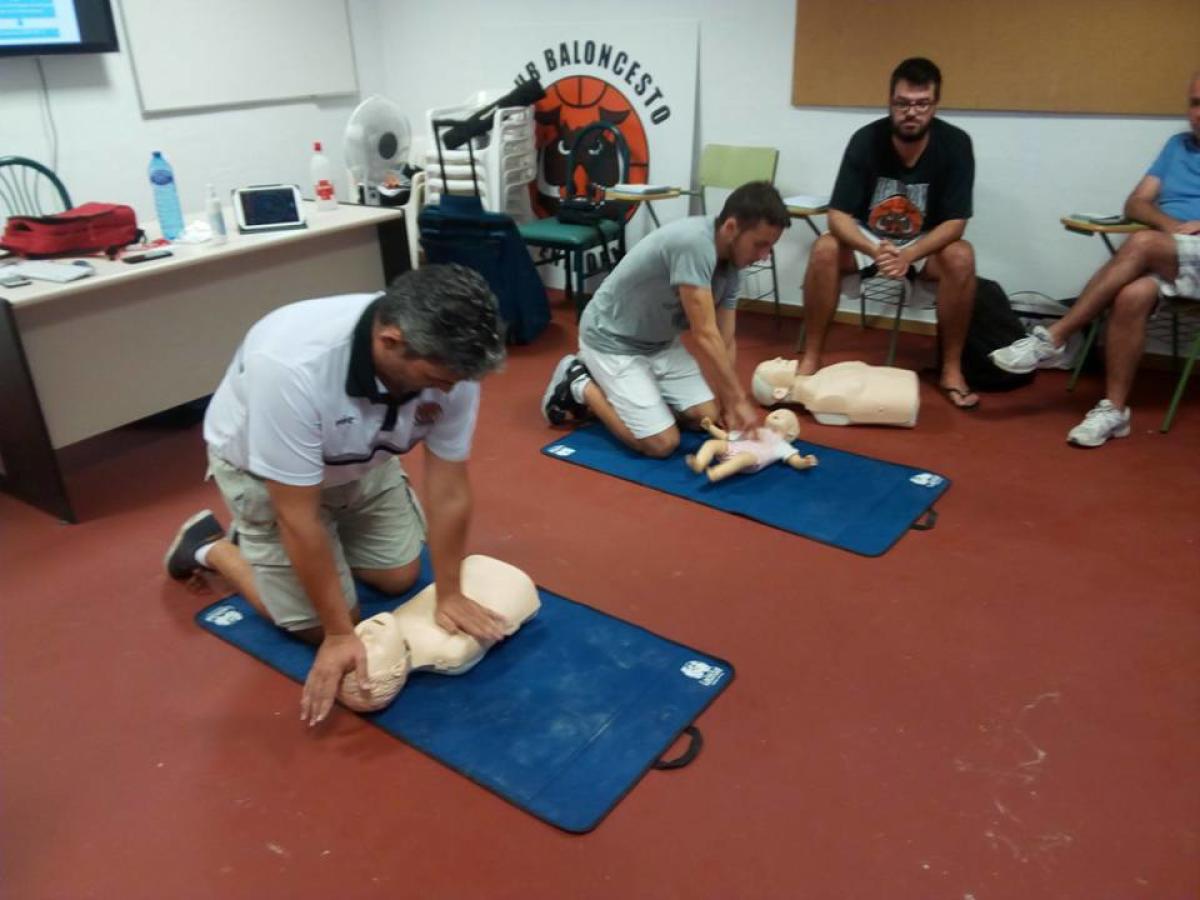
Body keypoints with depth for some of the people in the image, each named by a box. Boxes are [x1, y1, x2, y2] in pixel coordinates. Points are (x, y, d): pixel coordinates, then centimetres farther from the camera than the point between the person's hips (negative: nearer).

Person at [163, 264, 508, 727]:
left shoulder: (450, 360, -29)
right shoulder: (291, 367, -43)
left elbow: (449, 489, -17)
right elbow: (298, 518, -34)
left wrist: (449, 594, -11)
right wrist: (340, 634, -26)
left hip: (360, 460, 5)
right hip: (262, 468, -4)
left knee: (400, 576, 7)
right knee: (318, 623, -2)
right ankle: (210, 547, 19)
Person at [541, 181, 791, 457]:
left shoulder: (731, 266, -5)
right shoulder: (693, 243, -32)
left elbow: (725, 343, 0)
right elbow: (705, 337, -31)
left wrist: (728, 405, -8)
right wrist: (739, 400, -23)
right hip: (613, 341, -9)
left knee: (710, 417, 2)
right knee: (662, 443, -14)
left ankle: (609, 384, 16)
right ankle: (580, 385, 5)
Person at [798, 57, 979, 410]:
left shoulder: (955, 144, -17)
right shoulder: (866, 140, -18)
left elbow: (955, 222, -18)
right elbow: (838, 215, -22)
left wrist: (908, 255, -37)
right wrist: (875, 250, -42)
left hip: (924, 243, 0)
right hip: (867, 237, 0)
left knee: (961, 258, -31)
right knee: (824, 250, -30)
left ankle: (951, 370, -17)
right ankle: (811, 359, -20)